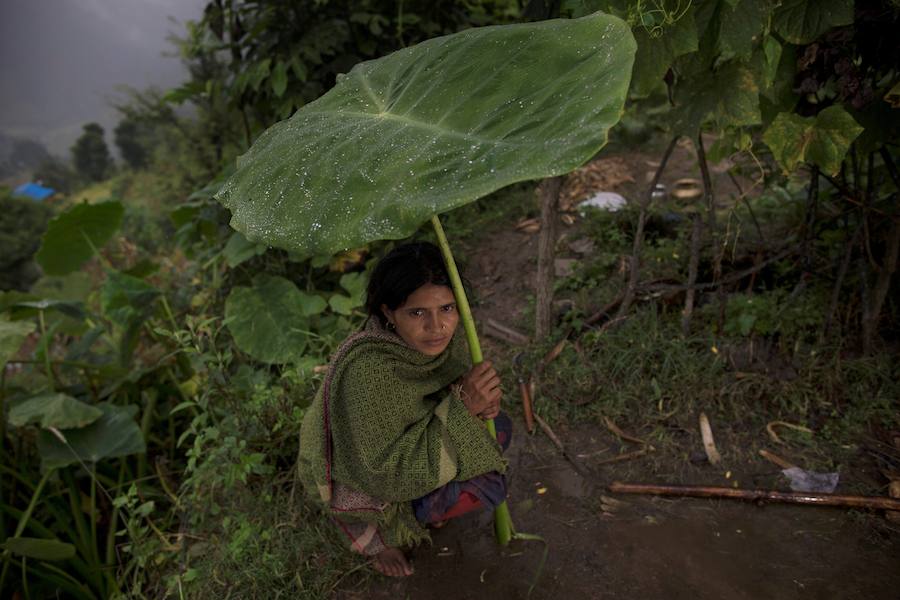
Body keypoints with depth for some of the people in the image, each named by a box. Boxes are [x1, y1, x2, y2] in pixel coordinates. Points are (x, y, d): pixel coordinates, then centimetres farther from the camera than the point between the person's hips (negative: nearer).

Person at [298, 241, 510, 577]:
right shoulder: (369, 369, -40)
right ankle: (371, 527, 4)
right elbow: (387, 470, -33)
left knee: (496, 429, -2)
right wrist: (461, 405, -37)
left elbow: (451, 383, 0)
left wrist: (479, 402, -23)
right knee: (484, 485, -19)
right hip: (352, 474, -6)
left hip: (400, 438, 7)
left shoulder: (443, 328, -20)